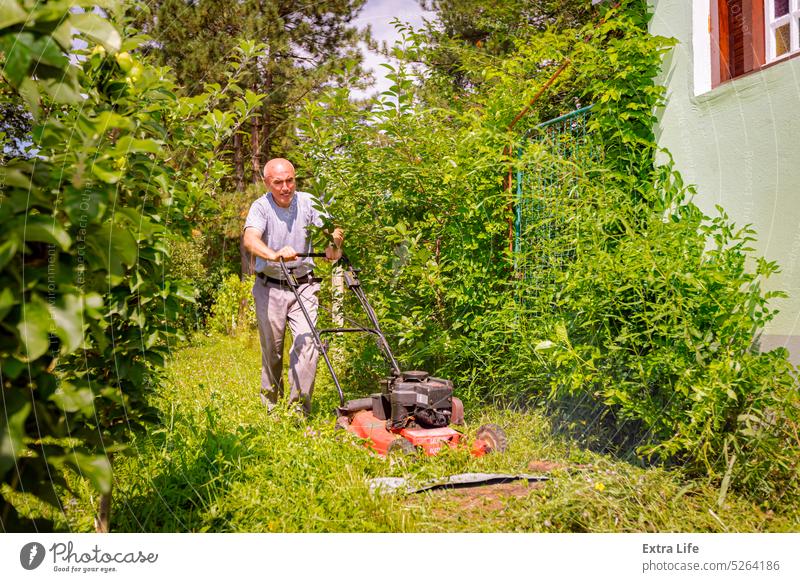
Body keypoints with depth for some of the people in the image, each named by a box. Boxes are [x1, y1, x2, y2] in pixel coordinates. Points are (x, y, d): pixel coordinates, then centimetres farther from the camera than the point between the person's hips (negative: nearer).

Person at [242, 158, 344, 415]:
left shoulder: (308, 202, -2)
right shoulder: (261, 207, -12)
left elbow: (329, 229, -4)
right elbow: (250, 239, -30)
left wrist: (335, 242, -28)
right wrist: (275, 255, -50)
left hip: (303, 285, 2)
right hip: (270, 288, -1)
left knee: (306, 343, -13)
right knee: (272, 350, 7)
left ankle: (299, 409, -5)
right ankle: (270, 407, 26)